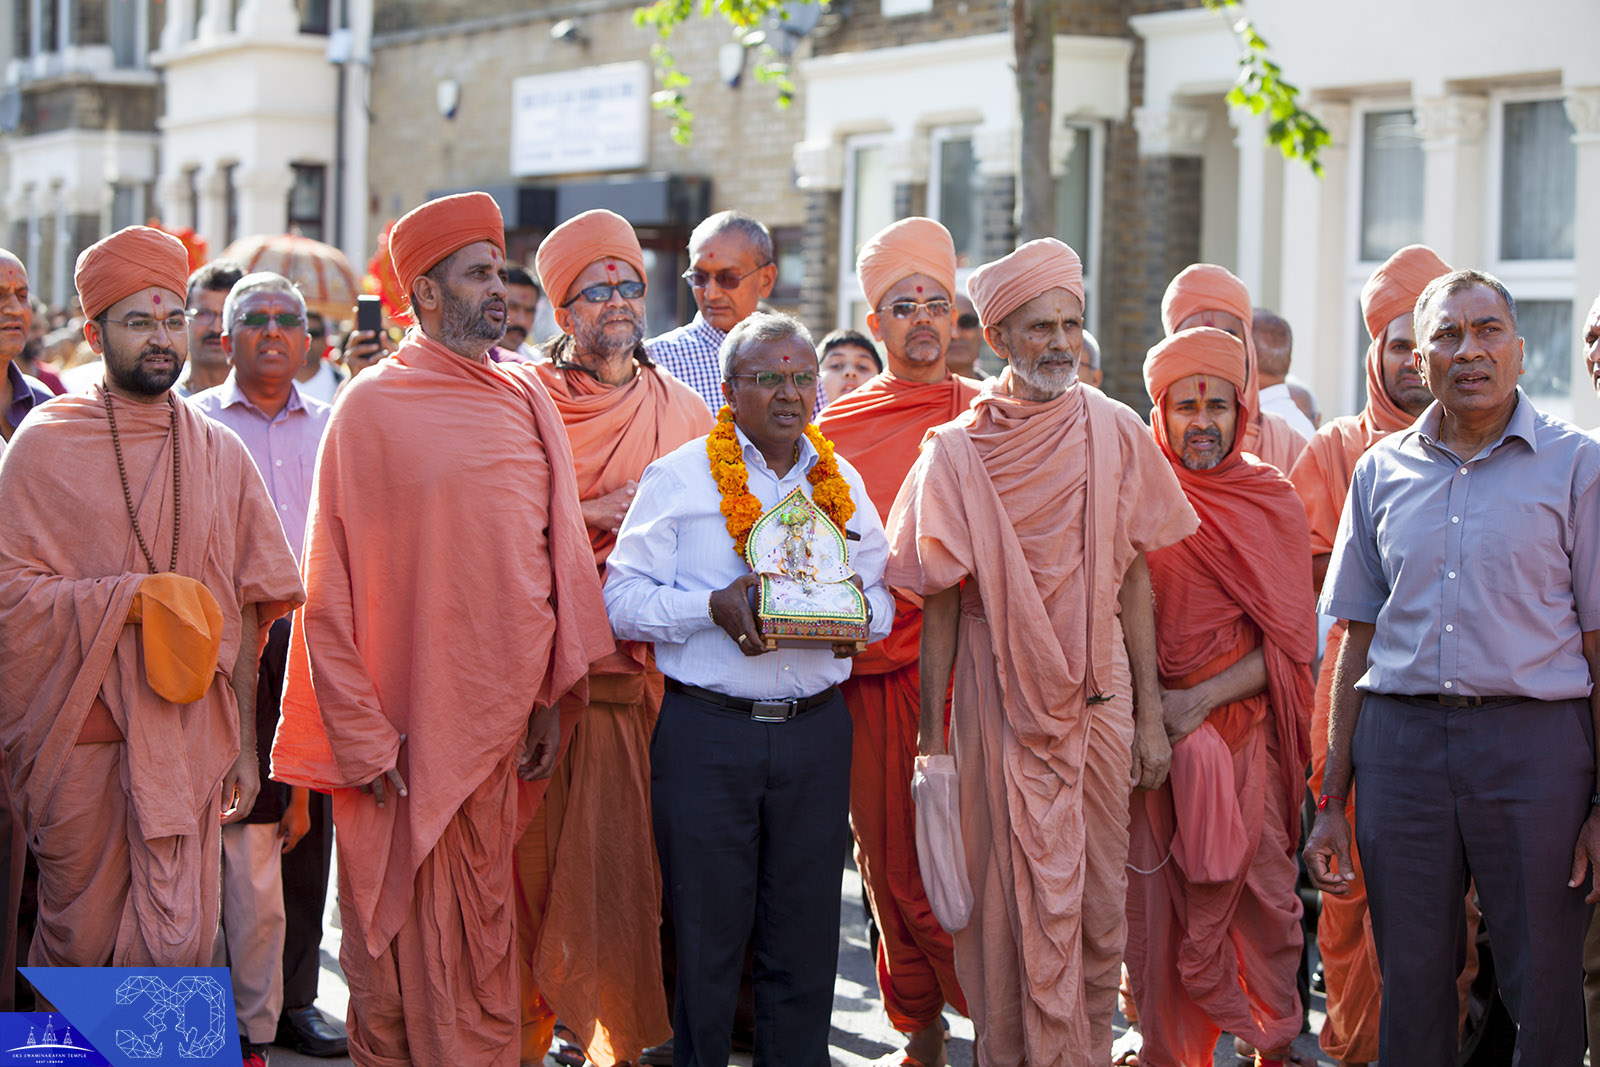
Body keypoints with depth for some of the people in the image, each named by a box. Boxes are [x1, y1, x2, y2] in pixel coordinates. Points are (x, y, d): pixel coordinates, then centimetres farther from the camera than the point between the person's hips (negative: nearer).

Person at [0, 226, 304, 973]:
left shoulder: (220, 454, 9)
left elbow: (243, 611, 11)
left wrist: (246, 745, 8)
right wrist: (135, 598, -15)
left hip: (189, 735, 2)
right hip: (78, 728, -2)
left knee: (178, 940, -7)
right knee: (78, 932, 7)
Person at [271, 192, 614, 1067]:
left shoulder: (526, 398, 10)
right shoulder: (373, 406, -4)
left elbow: (557, 548, 12)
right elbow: (331, 587, -5)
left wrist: (549, 696, 6)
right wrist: (361, 734, -10)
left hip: (498, 721, 4)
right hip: (407, 724, -4)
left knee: (479, 941, 9)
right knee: (405, 937, 2)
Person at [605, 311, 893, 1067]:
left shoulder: (841, 483, 14)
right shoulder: (676, 478, 1)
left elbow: (881, 595, 17)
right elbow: (622, 600, -2)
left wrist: (859, 615, -6)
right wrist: (711, 607, -17)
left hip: (815, 728, 3)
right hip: (705, 729, -3)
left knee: (805, 940, 5)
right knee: (704, 937, 0)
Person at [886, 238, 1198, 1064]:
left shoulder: (1115, 433, 5)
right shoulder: (958, 451, -1)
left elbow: (1133, 579, 7)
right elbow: (940, 601, 1)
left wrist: (1149, 715, 4)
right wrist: (930, 734, -1)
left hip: (1099, 696, 2)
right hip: (1000, 701, -2)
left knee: (1099, 899, 6)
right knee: (1014, 899, -1)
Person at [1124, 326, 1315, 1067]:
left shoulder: (1272, 500, 4)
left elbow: (1290, 640, -1)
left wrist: (1201, 701, -10)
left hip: (1245, 734, 0)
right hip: (1150, 733, 0)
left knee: (1264, 895, 1)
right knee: (1157, 902, 1)